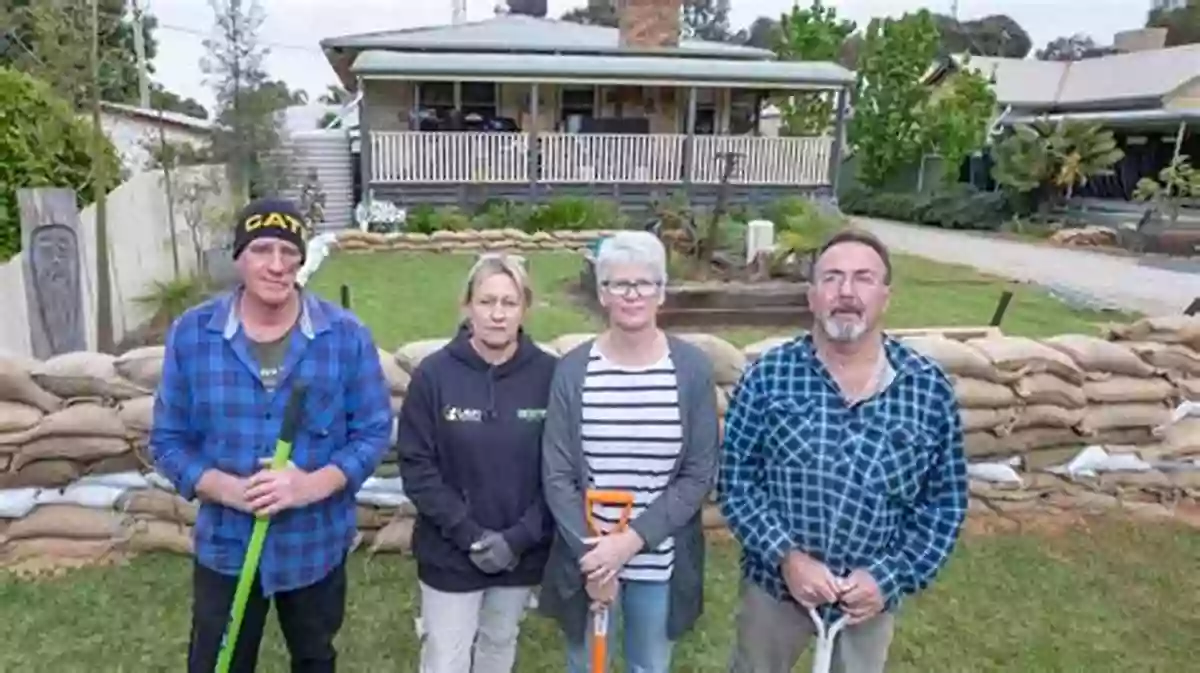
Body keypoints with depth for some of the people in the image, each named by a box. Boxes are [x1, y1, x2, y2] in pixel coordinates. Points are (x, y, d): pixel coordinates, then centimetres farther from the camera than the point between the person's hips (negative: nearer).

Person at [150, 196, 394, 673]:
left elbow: (374, 431, -7)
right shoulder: (190, 333, -9)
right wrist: (226, 489, -20)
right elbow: (167, 440, -3)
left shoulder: (347, 335, -12)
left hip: (317, 546, 0)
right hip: (225, 548, 1)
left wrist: (314, 484, -23)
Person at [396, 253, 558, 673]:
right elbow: (416, 466, -11)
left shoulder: (549, 374, -10)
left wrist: (520, 537, -14)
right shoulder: (434, 373, -13)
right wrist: (469, 534, -16)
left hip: (524, 552, 2)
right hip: (450, 552, -1)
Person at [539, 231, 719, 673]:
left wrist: (633, 539, -16)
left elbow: (700, 476, -8)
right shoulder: (572, 370, -7)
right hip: (588, 557, 0)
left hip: (661, 561, 0)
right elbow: (556, 477, -5)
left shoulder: (693, 369, -9)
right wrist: (590, 553, -13)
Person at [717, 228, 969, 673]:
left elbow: (945, 502, -3)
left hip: (870, 592, 1)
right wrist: (785, 556, -19)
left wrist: (890, 577, -12)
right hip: (776, 581, 0)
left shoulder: (930, 390, -9)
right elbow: (735, 481, -10)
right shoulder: (768, 376, -12)